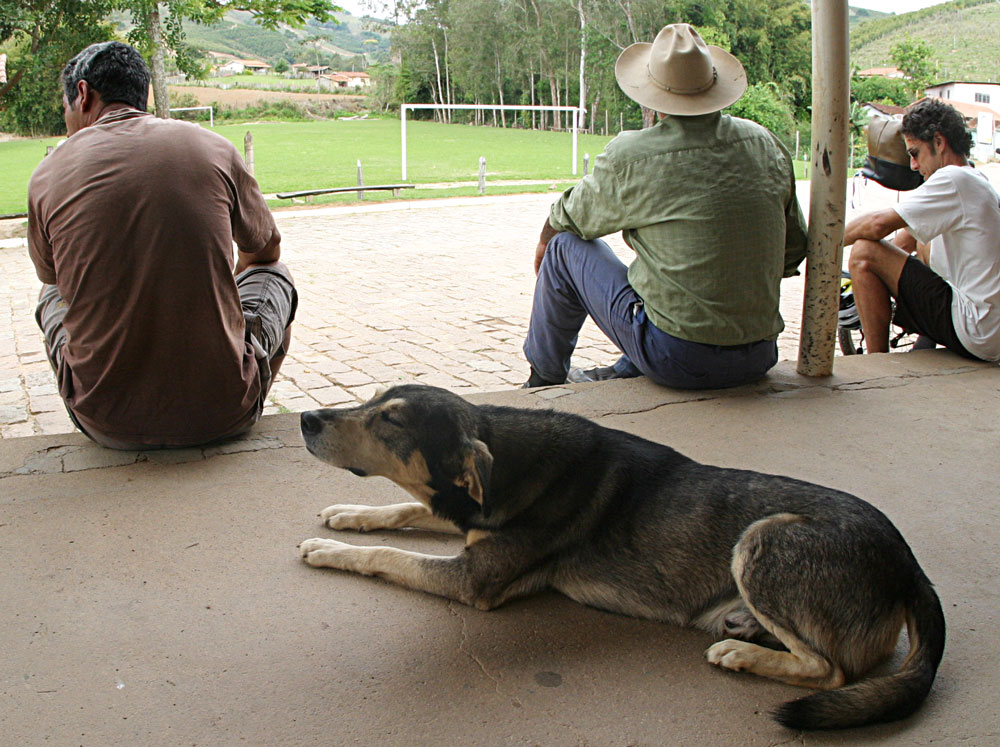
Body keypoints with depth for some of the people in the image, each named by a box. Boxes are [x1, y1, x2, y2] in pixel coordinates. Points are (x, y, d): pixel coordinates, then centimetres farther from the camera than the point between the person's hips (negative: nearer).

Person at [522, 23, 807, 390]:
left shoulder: (630, 156, -11)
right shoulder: (766, 145, 2)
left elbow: (569, 218, 8)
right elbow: (793, 251, 10)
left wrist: (545, 241, 31)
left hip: (677, 358, -5)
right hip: (759, 359, 6)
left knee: (566, 246, 13)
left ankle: (544, 379, 32)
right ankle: (621, 373, 46)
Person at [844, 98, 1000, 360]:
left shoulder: (955, 179, -14)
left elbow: (879, 224, -18)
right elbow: (910, 233, 24)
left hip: (978, 334, -10)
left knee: (864, 250, -12)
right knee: (923, 242, 30)